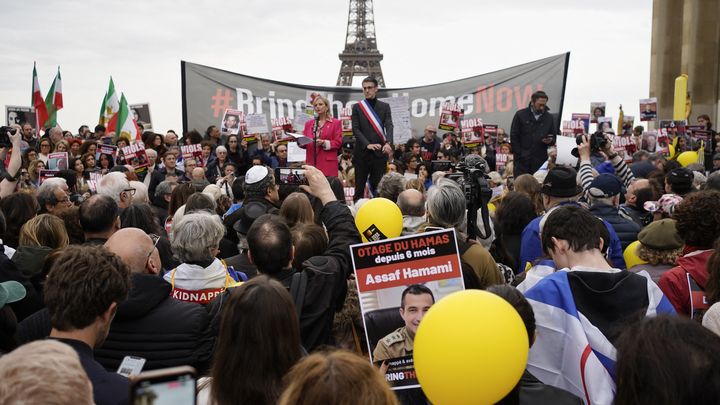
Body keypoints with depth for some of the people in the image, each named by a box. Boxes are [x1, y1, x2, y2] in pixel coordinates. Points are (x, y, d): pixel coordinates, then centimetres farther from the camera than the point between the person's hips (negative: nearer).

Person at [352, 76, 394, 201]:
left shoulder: (385, 106, 8)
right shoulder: (357, 107, 6)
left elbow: (389, 126, -4)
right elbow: (355, 129, -2)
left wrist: (388, 143, -23)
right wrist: (367, 144, -17)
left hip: (379, 152, 1)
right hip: (362, 152, 0)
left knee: (378, 186, 3)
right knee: (359, 186, 3)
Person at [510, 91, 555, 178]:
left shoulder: (549, 117, 12)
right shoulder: (520, 115, 4)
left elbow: (553, 138, 18)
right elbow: (514, 137, 1)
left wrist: (550, 141, -7)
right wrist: (520, 156, -6)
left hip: (540, 161, 2)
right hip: (522, 161, -2)